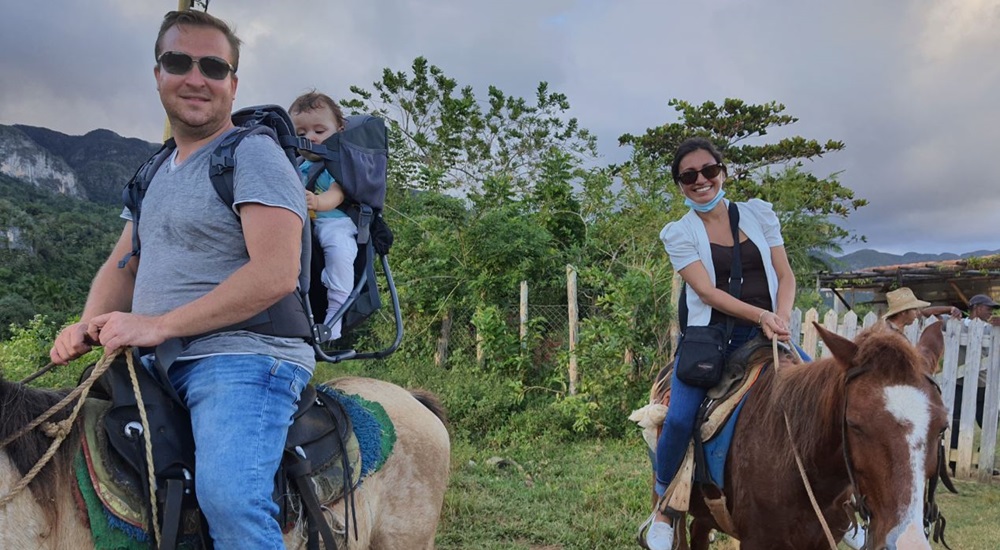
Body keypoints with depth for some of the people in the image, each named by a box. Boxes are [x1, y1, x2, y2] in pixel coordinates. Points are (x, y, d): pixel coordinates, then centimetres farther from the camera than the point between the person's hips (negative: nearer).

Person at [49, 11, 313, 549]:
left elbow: (276, 274, -18)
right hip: (156, 366, 9)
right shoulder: (157, 173, 20)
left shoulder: (252, 154, -6)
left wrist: (159, 326, -17)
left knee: (228, 499, -28)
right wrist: (90, 325, 3)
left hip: (242, 357, -9)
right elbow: (122, 266, 24)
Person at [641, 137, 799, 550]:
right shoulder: (679, 233, 2)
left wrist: (781, 317, -12)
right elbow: (707, 291, -10)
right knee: (680, 418, -22)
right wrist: (760, 315, -23)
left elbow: (785, 276, 7)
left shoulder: (759, 213, 10)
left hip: (768, 332, 3)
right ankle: (663, 505, 4)